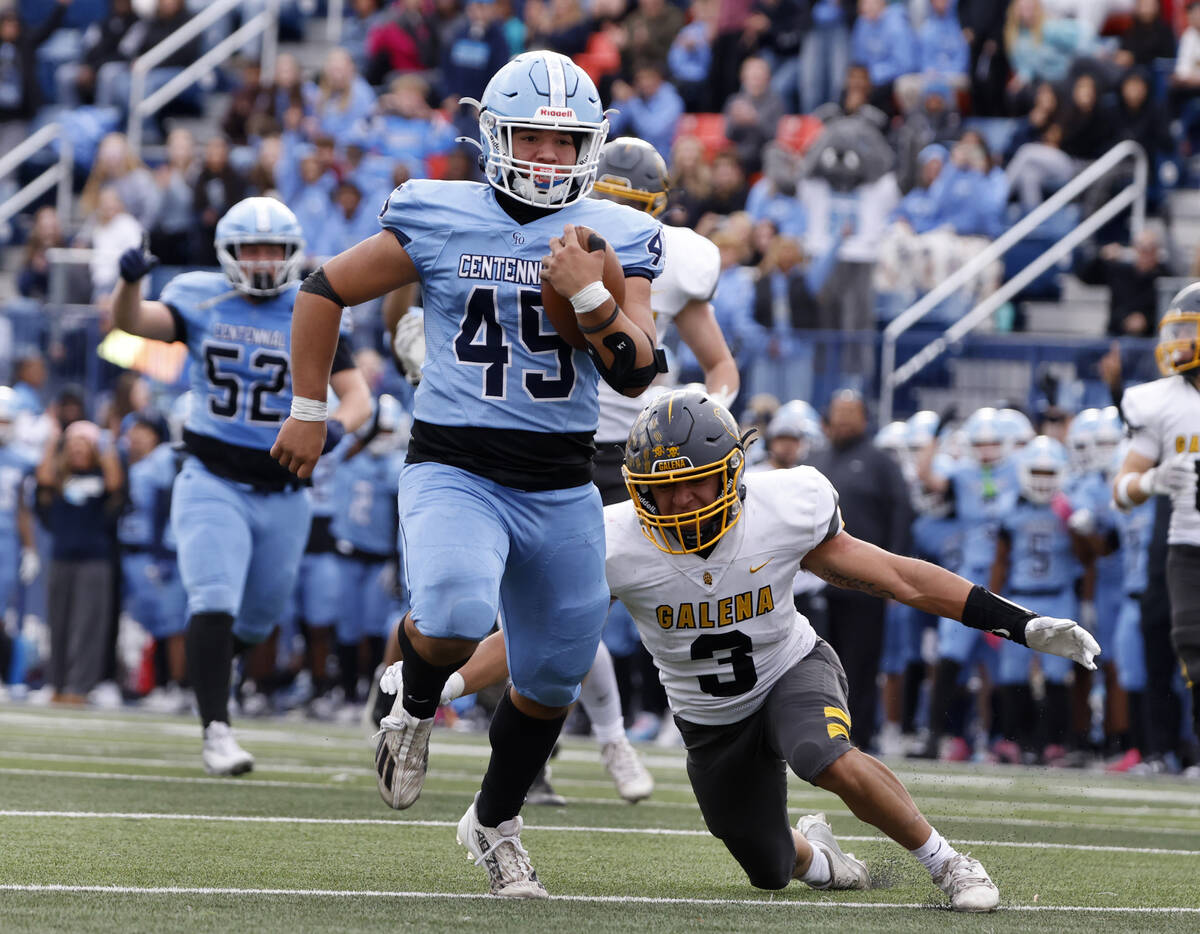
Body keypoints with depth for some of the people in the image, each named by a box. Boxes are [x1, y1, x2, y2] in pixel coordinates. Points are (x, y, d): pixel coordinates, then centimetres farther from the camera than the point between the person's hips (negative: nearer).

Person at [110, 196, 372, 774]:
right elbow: (131, 322, -16)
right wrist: (130, 281, -38)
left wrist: (335, 425, -28)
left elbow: (357, 396, -5)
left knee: (257, 620, 16)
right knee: (214, 605, -18)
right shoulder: (201, 300, -1)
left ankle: (207, 664, 49)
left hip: (282, 493, 2)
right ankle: (216, 731, -15)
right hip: (212, 483, -2)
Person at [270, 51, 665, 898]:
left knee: (553, 678, 12)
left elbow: (636, 375, -4)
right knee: (455, 615, -31)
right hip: (455, 469, -3)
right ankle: (416, 709, 5)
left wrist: (588, 294, -18)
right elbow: (326, 293, 9)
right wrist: (309, 411, 10)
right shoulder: (438, 221, -2)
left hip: (562, 488, 3)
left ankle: (495, 823, 39)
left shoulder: (615, 239, 3)